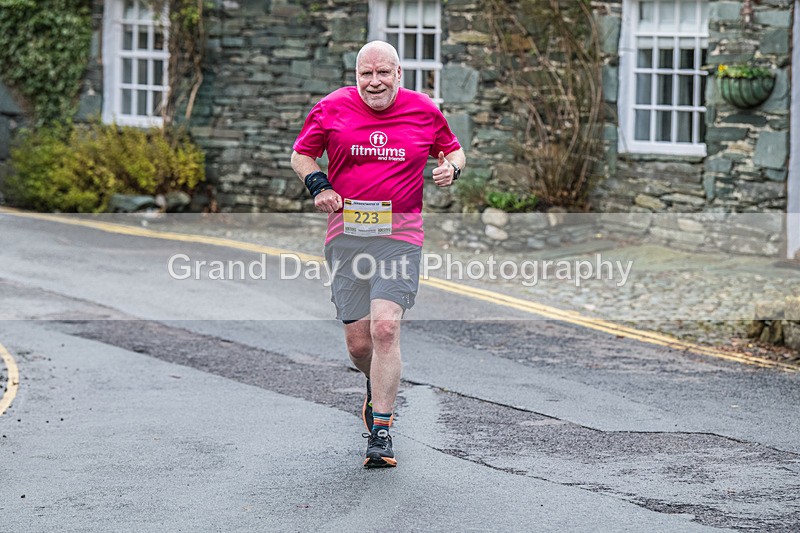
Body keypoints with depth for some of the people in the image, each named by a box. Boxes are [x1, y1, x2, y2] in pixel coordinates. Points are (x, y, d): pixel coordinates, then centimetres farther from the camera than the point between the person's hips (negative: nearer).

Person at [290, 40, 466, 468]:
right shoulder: (332, 108, 3)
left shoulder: (424, 111, 4)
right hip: (346, 235, 1)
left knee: (385, 328, -19)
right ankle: (377, 388, 38)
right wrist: (318, 185, -4)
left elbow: (452, 149, 20)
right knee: (358, 342, 2)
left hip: (400, 236, -1)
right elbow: (301, 154, 15)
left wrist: (450, 168, -4)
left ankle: (381, 432, -13)